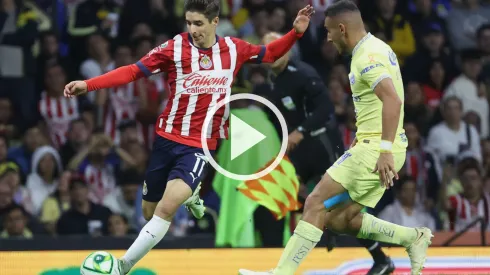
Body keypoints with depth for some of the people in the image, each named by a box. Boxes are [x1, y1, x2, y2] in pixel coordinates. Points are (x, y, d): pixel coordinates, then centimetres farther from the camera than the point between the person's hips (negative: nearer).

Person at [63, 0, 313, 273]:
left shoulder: (233, 49, 0)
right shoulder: (175, 47, -9)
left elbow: (269, 54, 19)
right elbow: (134, 71, -12)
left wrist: (296, 33, 5)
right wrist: (88, 85, -21)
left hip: (201, 146, -1)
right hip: (168, 139, 1)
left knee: (166, 209, -22)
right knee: (150, 212, 15)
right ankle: (189, 194, 48)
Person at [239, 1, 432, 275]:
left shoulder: (368, 57, -16)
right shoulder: (376, 48, 16)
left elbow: (392, 100, -29)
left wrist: (385, 150, -33)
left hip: (376, 150, -10)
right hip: (378, 147, 10)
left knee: (316, 203, -9)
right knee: (342, 220, 10)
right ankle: (414, 238, 10)